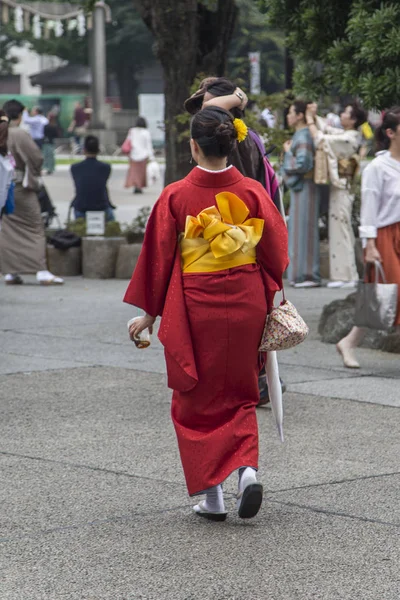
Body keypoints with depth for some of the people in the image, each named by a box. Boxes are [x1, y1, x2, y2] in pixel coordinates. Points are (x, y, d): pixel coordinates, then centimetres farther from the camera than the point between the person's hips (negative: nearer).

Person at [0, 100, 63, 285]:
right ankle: (41, 271, -3)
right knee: (34, 228, 1)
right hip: (21, 187, -5)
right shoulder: (20, 135, -16)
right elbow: (36, 157, -15)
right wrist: (33, 173, 4)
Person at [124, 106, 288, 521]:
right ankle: (248, 468, -4)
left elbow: (158, 257, -4)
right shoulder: (253, 193, -6)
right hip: (245, 303, 2)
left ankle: (212, 496, 9)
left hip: (196, 308, -2)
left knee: (197, 400, 12)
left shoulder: (176, 197, -11)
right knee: (240, 394, 18)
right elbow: (275, 253, 1)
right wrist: (269, 299, 18)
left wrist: (149, 313, 6)